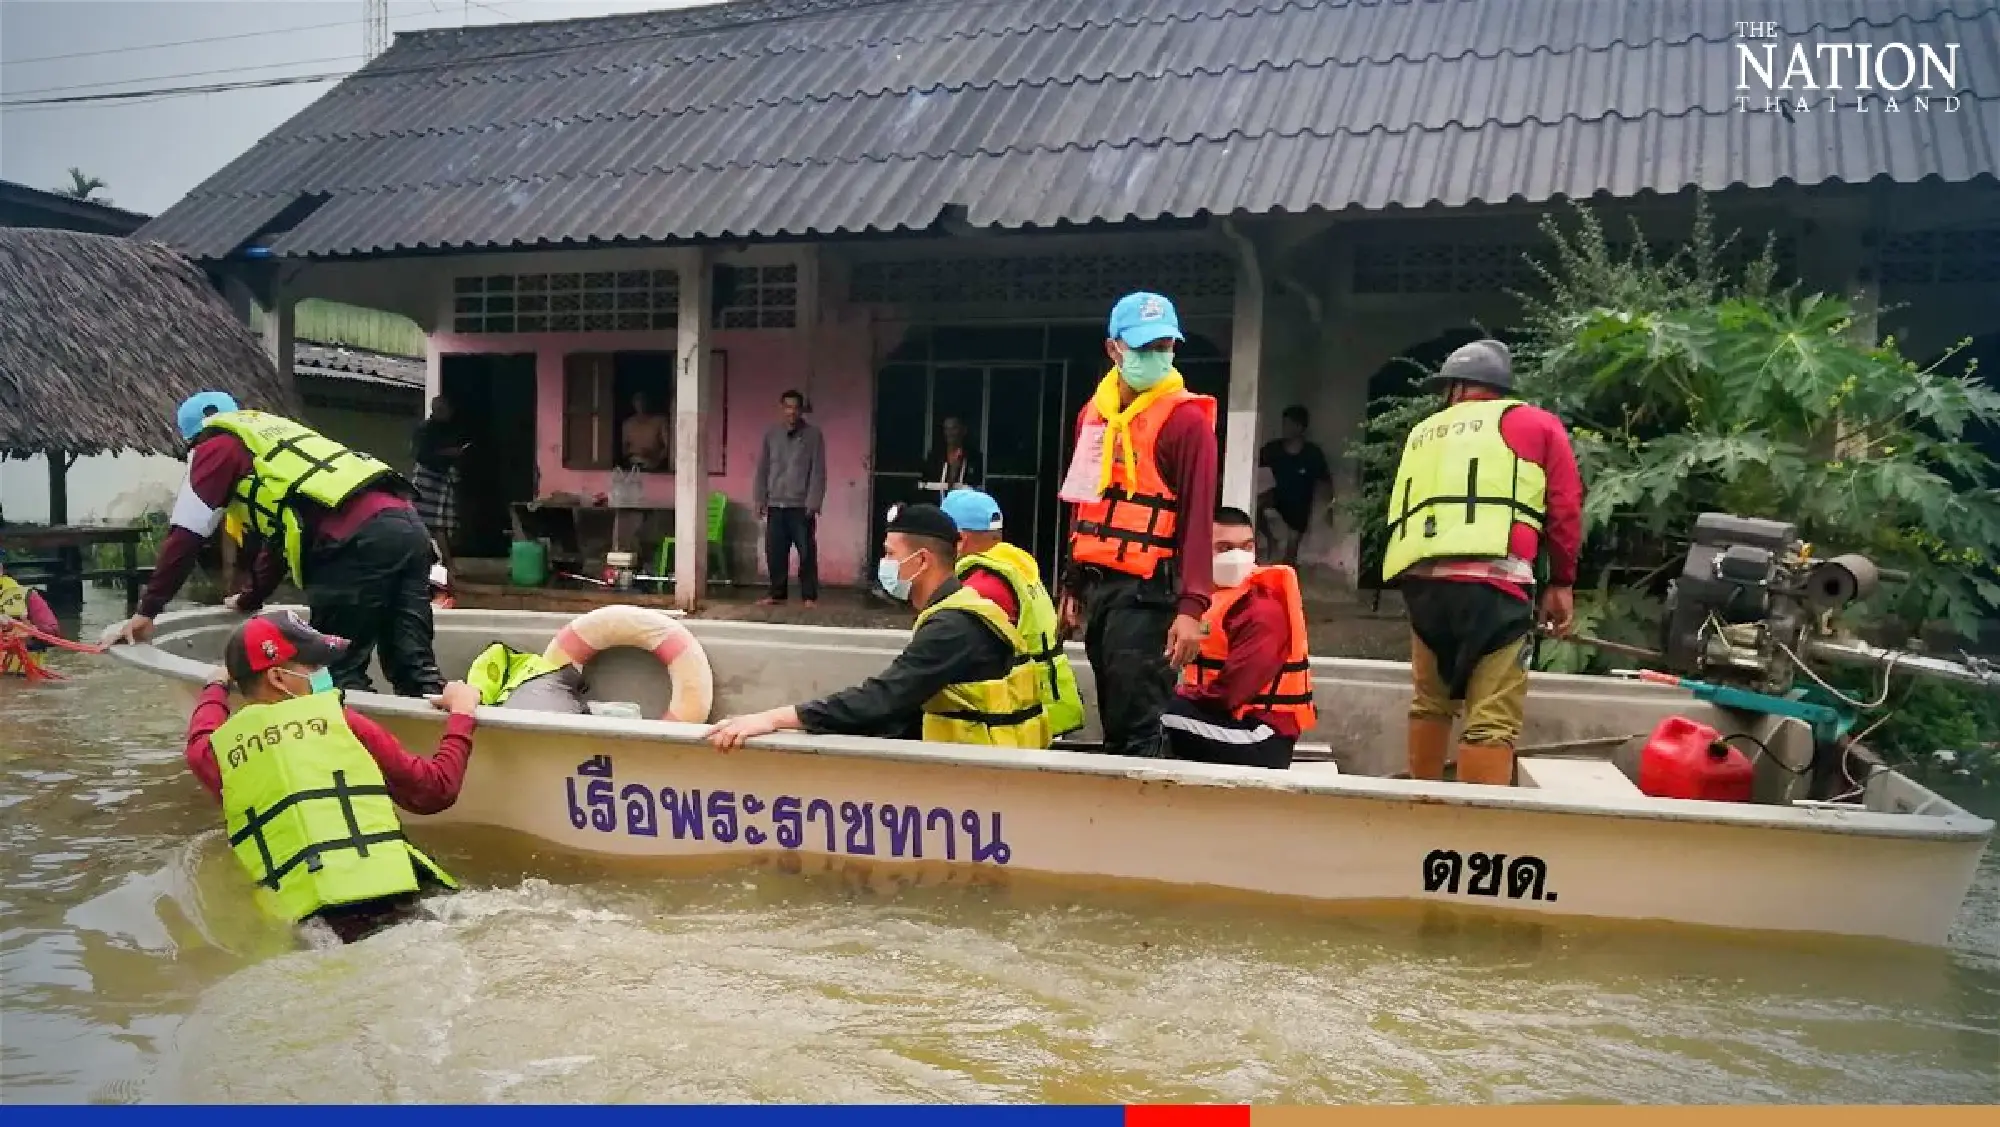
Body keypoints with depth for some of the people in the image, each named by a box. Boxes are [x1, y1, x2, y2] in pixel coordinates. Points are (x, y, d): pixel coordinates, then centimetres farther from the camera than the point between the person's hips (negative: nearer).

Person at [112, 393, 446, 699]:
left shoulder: (216, 443, 17)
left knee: (340, 672, 0)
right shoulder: (272, 430, 39)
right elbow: (283, 534, 45)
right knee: (413, 665, 7)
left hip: (359, 537, -7)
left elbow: (186, 535, 12)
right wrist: (249, 598, 55)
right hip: (406, 521, 7)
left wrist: (147, 610, 19)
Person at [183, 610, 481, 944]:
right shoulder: (334, 720, 4)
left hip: (302, 927, 4)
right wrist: (461, 713, 23)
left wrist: (217, 686, 64)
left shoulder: (215, 752, 14)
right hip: (389, 901, -4)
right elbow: (437, 790, 8)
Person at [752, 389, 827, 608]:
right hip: (775, 505, 3)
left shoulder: (813, 435, -1)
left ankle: (810, 596, 5)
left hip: (801, 506, -3)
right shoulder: (771, 434, 8)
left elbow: (818, 471, -5)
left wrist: (813, 503, -12)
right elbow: (762, 470, 11)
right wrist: (760, 500, 5)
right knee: (775, 553, 5)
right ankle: (777, 594, 15)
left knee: (807, 553, -2)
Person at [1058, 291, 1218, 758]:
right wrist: (1073, 585, 17)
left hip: (1146, 590, -7)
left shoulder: (1186, 418, -8)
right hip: (1097, 583, 7)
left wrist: (1191, 607, -20)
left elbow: (1197, 517, -13)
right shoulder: (1093, 412, 12)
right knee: (1113, 719, 14)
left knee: (1134, 727, -6)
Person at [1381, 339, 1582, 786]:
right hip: (1490, 581, -4)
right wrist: (1561, 583, 13)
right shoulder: (1537, 424, 16)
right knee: (1493, 719, -6)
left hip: (1421, 578, 5)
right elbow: (1564, 507, 7)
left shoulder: (1422, 434, 26)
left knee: (1430, 702, 22)